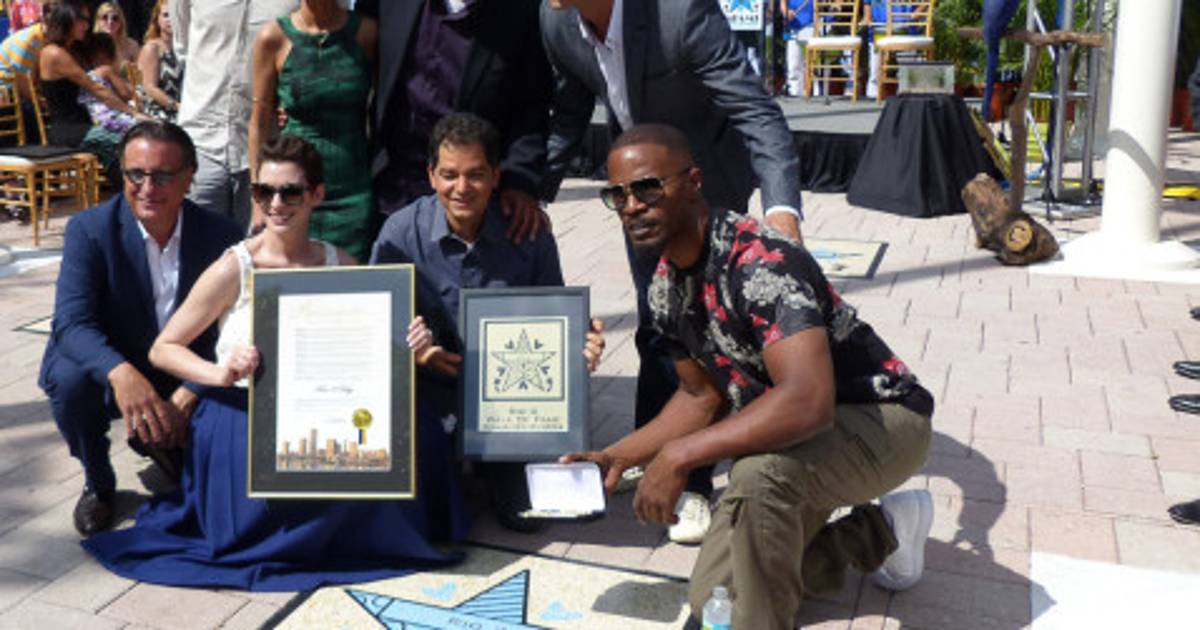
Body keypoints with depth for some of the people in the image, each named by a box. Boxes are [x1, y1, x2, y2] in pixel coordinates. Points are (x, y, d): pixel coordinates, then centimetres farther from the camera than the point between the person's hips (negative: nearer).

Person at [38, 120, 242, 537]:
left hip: (184, 382, 1)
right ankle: (98, 484, -2)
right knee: (69, 379, -32)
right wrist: (121, 373, -47)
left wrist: (187, 395, -29)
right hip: (110, 375, -1)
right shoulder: (90, 229, -14)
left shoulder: (220, 236, -10)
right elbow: (71, 323, -25)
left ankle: (170, 449, 14)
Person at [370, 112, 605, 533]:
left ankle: (506, 471, 12)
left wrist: (580, 347, -19)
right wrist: (407, 348, -24)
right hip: (432, 388, 2)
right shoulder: (401, 233, -5)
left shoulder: (528, 233, -3)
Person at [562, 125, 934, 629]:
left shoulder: (762, 261, -31)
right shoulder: (665, 286, -3)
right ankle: (878, 534, 22)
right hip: (790, 432, 9)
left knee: (758, 472, -40)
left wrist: (678, 456, -38)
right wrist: (618, 457, 0)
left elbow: (808, 403, -43)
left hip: (883, 417, -8)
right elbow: (703, 394, 10)